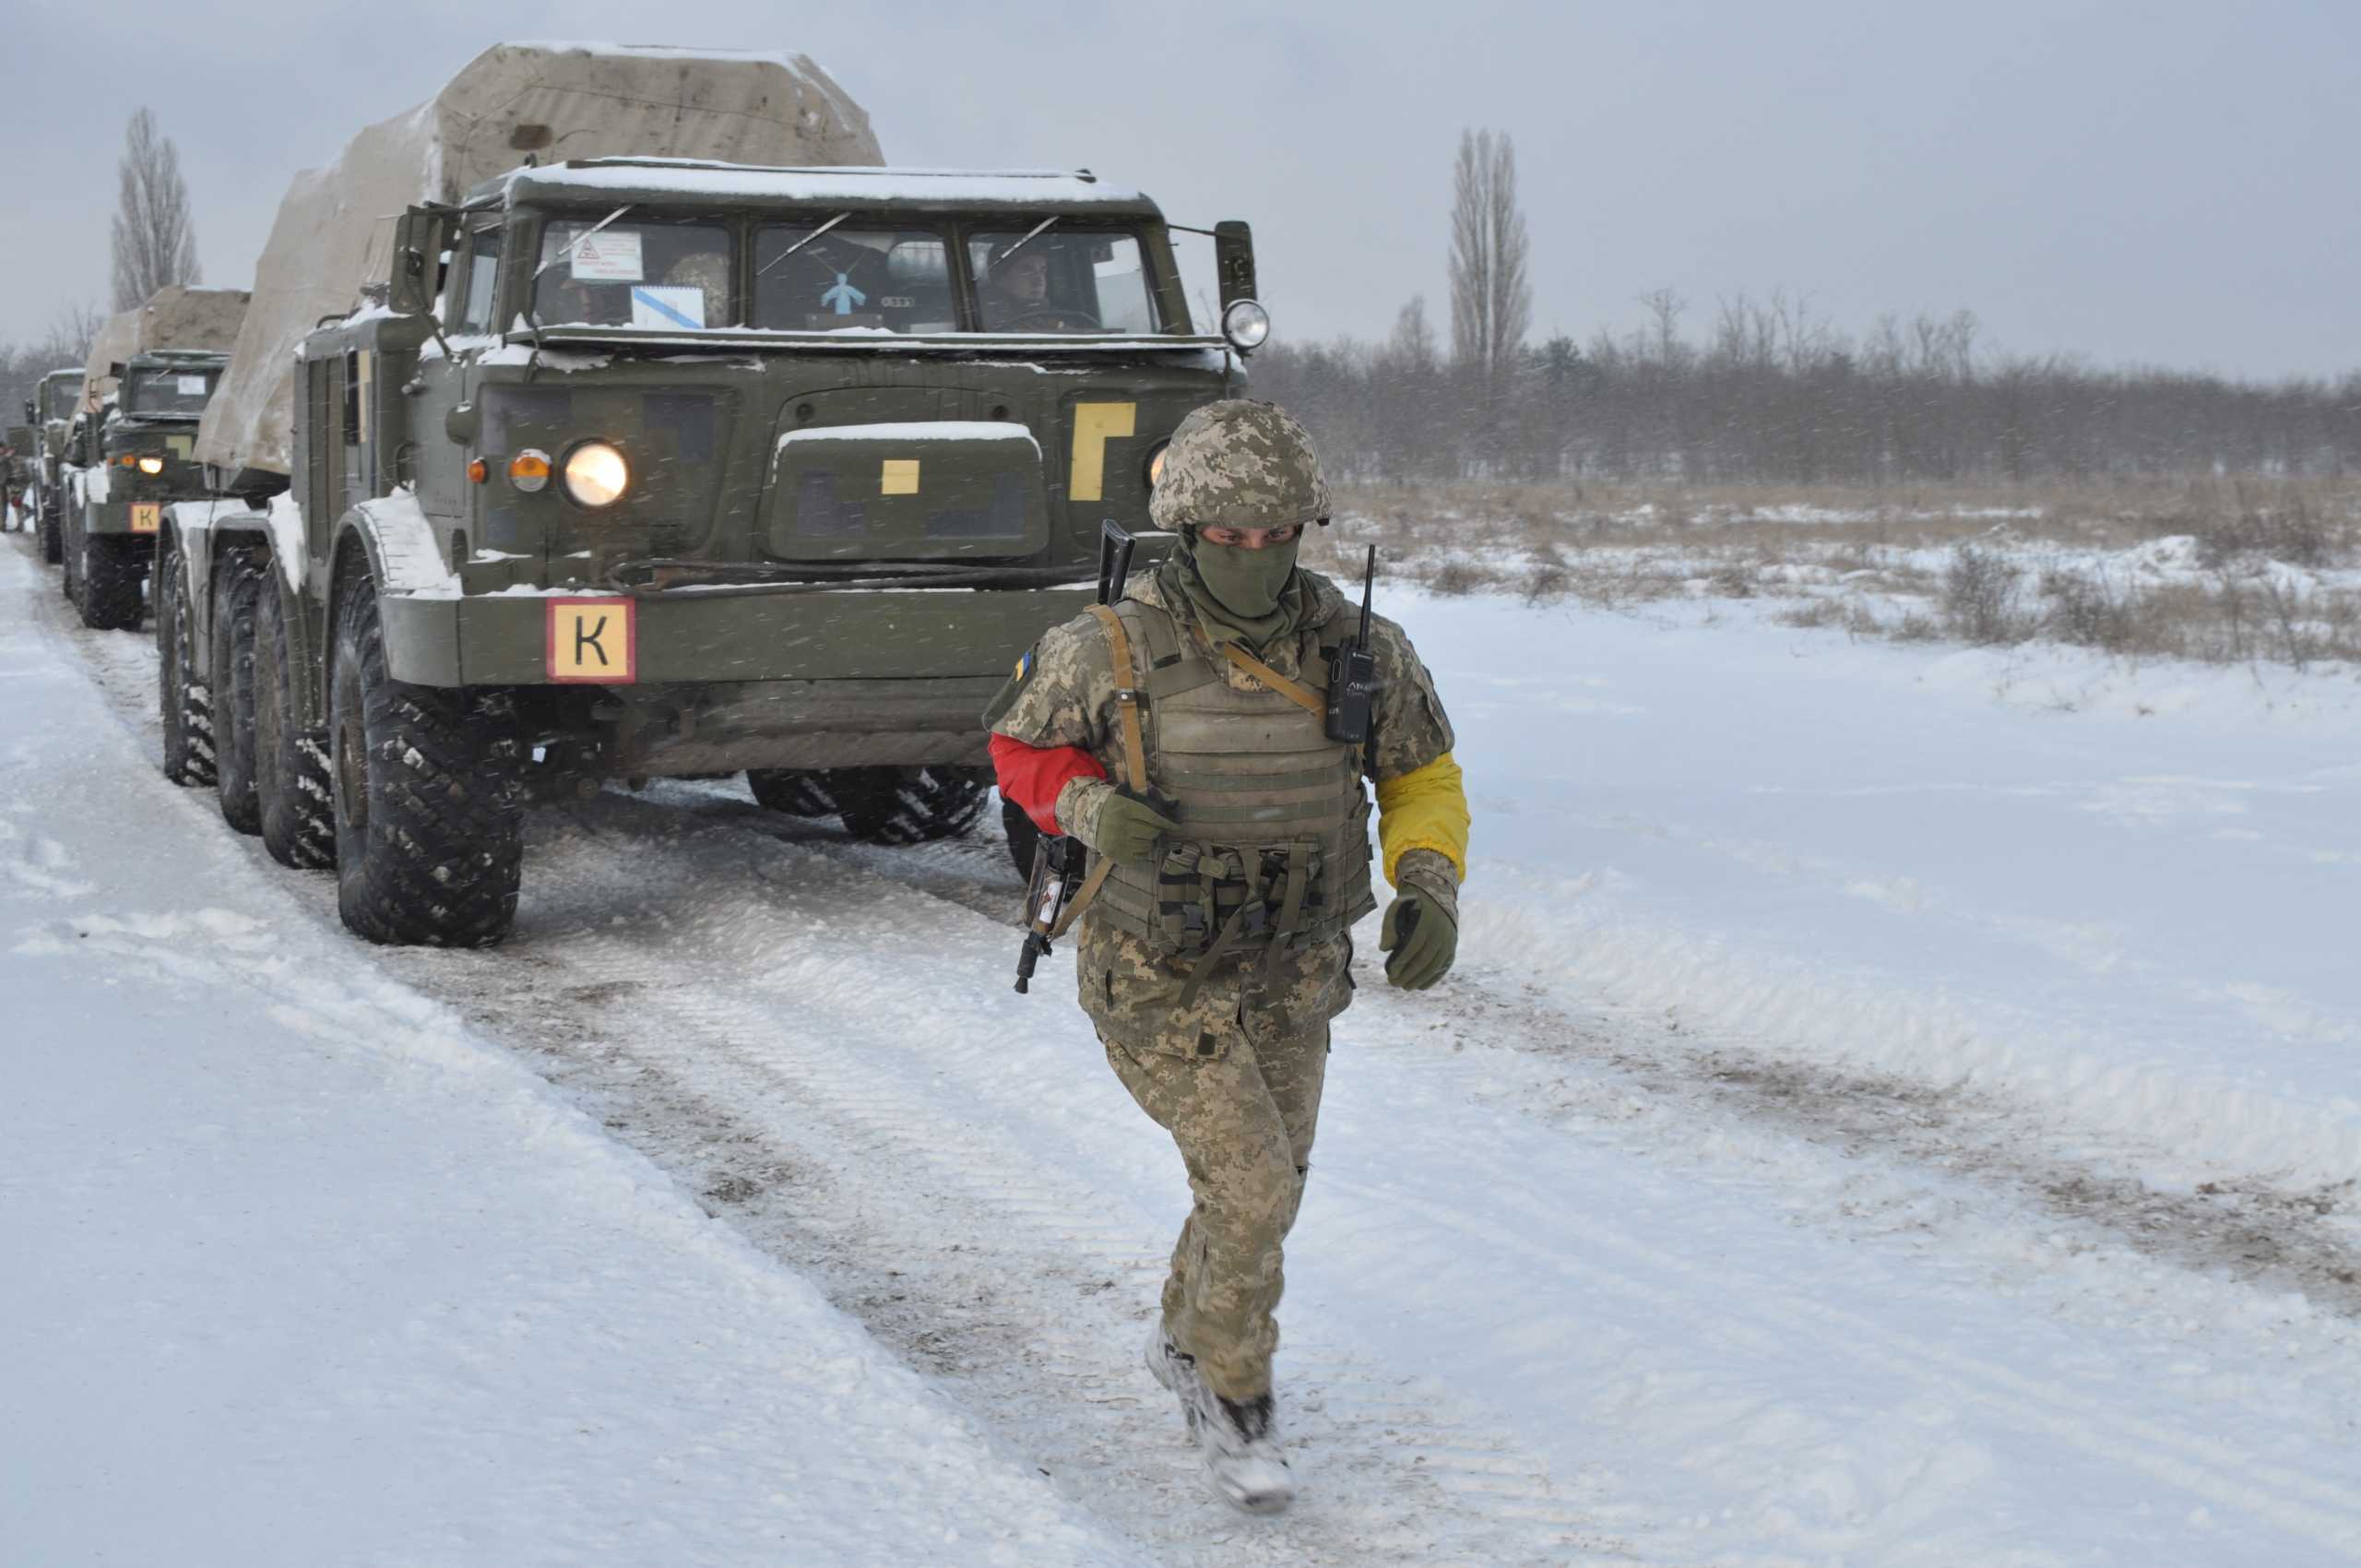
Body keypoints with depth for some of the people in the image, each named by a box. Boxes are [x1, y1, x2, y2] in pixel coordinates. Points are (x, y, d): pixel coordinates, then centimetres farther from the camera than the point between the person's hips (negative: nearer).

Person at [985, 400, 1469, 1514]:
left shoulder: (1359, 648, -14)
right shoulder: (1114, 650, -22)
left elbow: (1423, 780, 0)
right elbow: (1020, 745, -4)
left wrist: (1430, 887, -19)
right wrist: (1096, 811, -25)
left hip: (1290, 973, 4)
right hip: (1156, 976, -4)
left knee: (1263, 1186, 19)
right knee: (1252, 1191, -13)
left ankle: (1188, 1343, 48)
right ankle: (1234, 1398, 14)